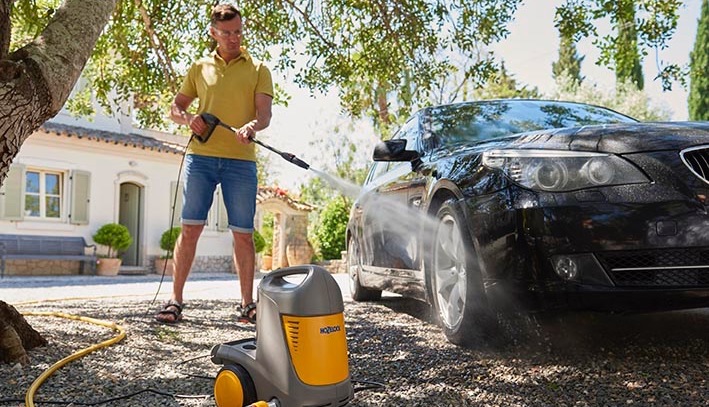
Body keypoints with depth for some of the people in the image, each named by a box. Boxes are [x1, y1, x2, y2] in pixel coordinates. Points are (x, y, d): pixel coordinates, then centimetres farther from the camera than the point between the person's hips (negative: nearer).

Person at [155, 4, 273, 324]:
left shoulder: (258, 70, 10)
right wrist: (188, 118, -6)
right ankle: (175, 300, 3)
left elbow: (265, 114, -2)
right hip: (200, 156, 1)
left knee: (243, 234, 1)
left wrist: (253, 125, -25)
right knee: (190, 228, -2)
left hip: (241, 160, -1)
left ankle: (247, 304, 10)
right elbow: (175, 108, 17)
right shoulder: (199, 68, 16)